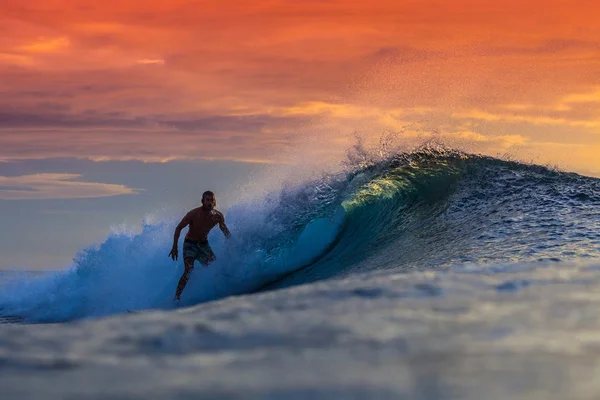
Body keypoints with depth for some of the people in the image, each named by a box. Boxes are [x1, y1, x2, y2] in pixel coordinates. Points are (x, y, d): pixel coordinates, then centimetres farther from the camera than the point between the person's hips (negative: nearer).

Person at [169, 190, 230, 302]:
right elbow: (179, 228, -14)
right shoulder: (194, 214, -21)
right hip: (190, 244, -5)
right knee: (189, 270, -22)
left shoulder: (218, 216, -9)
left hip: (203, 244, 5)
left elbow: (225, 232, 7)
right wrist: (175, 247, -19)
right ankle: (176, 297, -21)